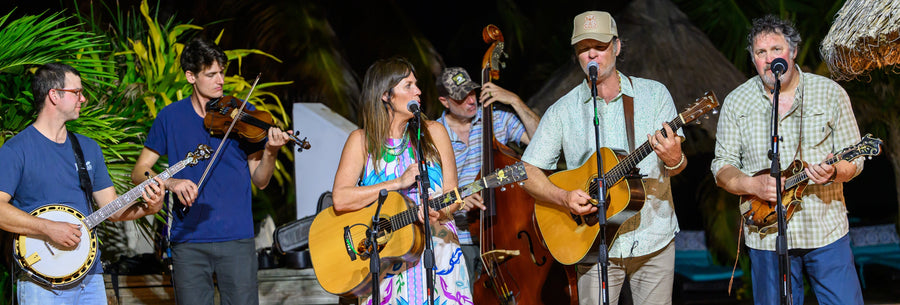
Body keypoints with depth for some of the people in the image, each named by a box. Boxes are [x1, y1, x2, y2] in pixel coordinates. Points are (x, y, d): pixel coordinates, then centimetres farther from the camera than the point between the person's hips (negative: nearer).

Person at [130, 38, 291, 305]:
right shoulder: (171, 117, 5)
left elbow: (259, 181, 5)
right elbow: (139, 172, 6)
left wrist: (270, 153, -15)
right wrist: (172, 182, -13)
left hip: (237, 237, 0)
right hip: (188, 239, 0)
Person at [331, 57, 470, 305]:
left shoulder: (433, 132, 8)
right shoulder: (362, 141, 2)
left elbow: (452, 195, 6)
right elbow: (340, 199, -10)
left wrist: (439, 212, -16)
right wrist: (398, 183, -13)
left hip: (436, 248, 1)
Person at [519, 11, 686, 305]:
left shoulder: (654, 94, 3)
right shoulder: (562, 111, 2)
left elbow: (676, 166, -2)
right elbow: (528, 171, 1)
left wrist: (673, 159, -26)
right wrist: (564, 198, -16)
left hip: (654, 239, 1)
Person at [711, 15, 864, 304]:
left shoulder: (831, 93, 3)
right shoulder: (736, 103, 4)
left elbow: (854, 160, 3)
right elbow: (722, 167, 5)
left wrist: (832, 172, -19)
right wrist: (753, 185, -14)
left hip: (826, 230, 0)